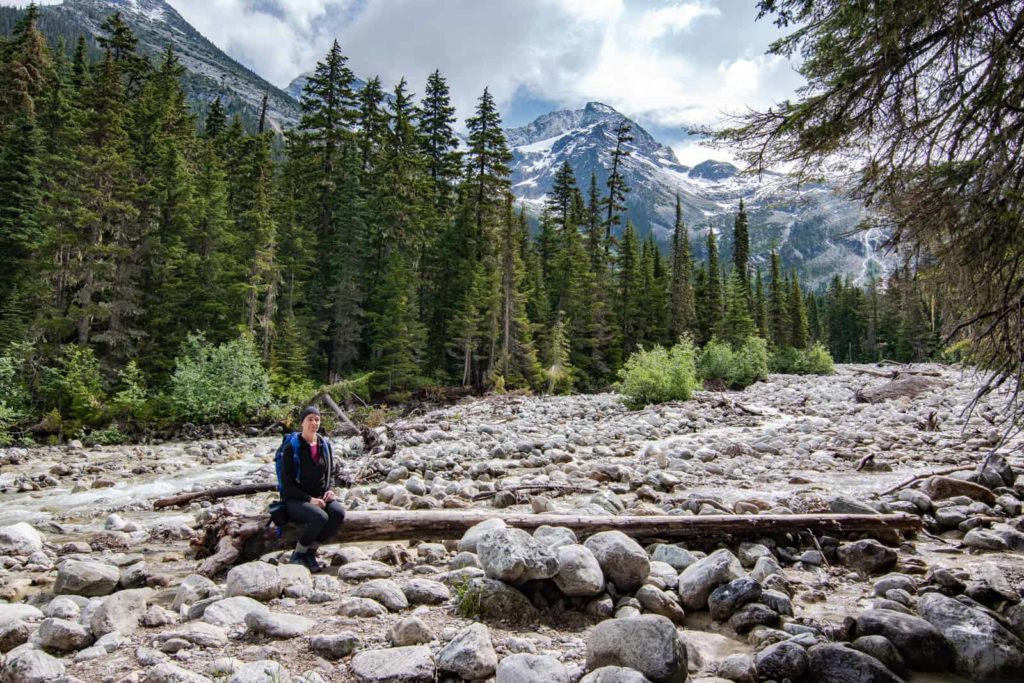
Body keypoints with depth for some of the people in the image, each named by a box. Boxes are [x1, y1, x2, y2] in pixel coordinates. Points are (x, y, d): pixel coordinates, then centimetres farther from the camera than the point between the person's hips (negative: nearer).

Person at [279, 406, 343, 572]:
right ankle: (297, 555, -10)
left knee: (339, 513, -28)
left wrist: (329, 490, -3)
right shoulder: (292, 448, -8)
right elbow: (287, 484, -10)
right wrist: (310, 499, -19)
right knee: (320, 517, -35)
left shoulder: (325, 444, 7)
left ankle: (311, 552, -9)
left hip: (320, 497, 5)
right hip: (296, 500, -5)